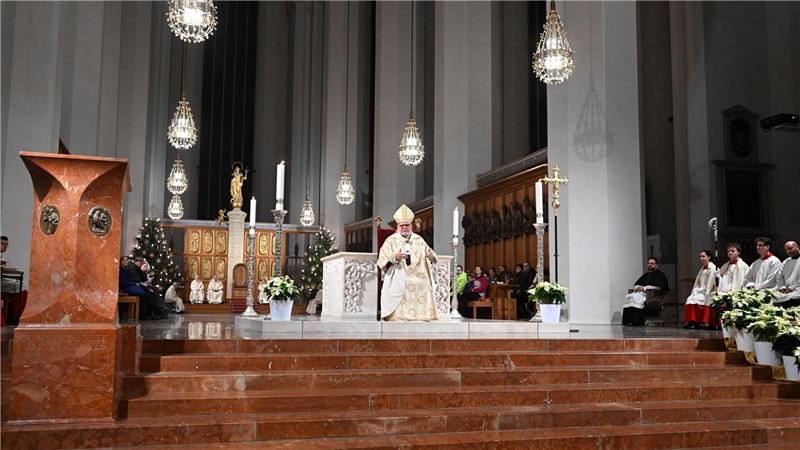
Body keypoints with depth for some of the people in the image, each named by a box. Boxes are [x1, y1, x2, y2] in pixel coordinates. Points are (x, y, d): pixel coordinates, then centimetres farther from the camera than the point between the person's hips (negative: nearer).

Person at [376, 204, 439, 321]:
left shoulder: (419, 240, 14)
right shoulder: (391, 241, 5)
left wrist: (431, 256, -14)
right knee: (398, 311, -12)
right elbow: (382, 261, -4)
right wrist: (395, 257, -24)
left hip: (418, 282, 3)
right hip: (397, 283, -2)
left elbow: (429, 254, 10)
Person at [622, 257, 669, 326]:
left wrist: (645, 288, -13)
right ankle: (628, 320, -31)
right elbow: (635, 284, 26)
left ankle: (637, 322, -35)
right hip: (641, 292, 7)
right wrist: (638, 287, 0)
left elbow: (659, 287, -11)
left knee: (636, 297, -34)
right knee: (628, 297, -22)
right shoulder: (645, 275, 27)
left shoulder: (660, 275, 6)